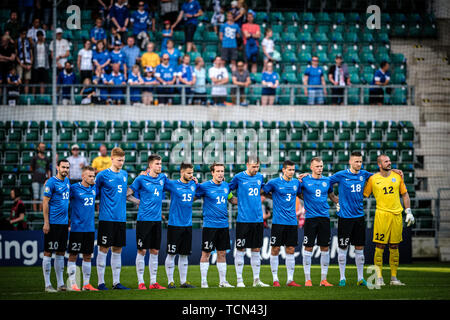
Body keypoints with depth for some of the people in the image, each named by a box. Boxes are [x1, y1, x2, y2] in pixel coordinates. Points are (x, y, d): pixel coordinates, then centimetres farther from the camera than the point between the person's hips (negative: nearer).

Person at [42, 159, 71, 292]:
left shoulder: (67, 181, 13)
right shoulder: (51, 182, -10)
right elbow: (45, 203, -11)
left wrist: (69, 222, 19)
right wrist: (46, 223, -16)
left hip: (64, 223, 8)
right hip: (53, 223, -8)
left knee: (61, 253, 11)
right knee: (48, 252, -3)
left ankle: (60, 283, 16)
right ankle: (47, 285, -1)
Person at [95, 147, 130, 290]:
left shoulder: (125, 174, 12)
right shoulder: (103, 175, -5)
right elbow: (94, 193, -1)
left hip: (121, 218, 6)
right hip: (106, 218, -6)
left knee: (117, 250, 8)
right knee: (103, 249, -3)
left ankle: (116, 282, 13)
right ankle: (101, 282, 2)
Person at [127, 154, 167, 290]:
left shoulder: (163, 178, 9)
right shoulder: (141, 179, -5)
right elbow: (128, 194, 1)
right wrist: (139, 202, -4)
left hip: (157, 219, 5)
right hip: (144, 219, -5)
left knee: (155, 251, 8)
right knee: (142, 251, -3)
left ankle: (153, 282, 13)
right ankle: (140, 282, 2)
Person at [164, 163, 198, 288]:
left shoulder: (193, 185, 10)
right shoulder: (173, 184, -6)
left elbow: (197, 195, 29)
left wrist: (196, 182, 14)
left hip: (188, 225, 5)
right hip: (174, 225, -5)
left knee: (184, 254, 9)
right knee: (171, 254, -2)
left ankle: (183, 281, 15)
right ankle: (170, 281, 4)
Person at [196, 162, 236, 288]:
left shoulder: (226, 186, 9)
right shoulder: (205, 186, -9)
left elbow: (232, 200, 24)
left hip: (223, 225, 5)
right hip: (209, 225, -5)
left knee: (222, 253, 9)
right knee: (206, 254, -1)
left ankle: (223, 281, 16)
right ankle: (204, 282, 6)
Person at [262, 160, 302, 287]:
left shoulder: (296, 182, 9)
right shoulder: (274, 182, -5)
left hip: (292, 222, 4)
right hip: (278, 221, -4)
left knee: (291, 250, 5)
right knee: (275, 249, -2)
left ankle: (290, 280, 9)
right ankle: (275, 279, 6)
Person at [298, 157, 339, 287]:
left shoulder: (327, 181, 9)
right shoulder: (304, 180, -2)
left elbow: (332, 196, 22)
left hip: (324, 217, 3)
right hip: (310, 218, -3)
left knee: (325, 248, 4)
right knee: (308, 248, -3)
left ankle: (324, 279, 10)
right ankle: (307, 279, 4)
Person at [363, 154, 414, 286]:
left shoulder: (397, 176, 9)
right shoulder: (373, 179, 2)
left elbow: (404, 194, 16)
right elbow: (363, 195, 9)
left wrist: (409, 212, 10)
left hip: (397, 215, 3)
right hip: (381, 214, -3)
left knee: (394, 247, 6)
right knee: (380, 246, -6)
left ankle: (394, 278, 11)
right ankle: (379, 278, -2)